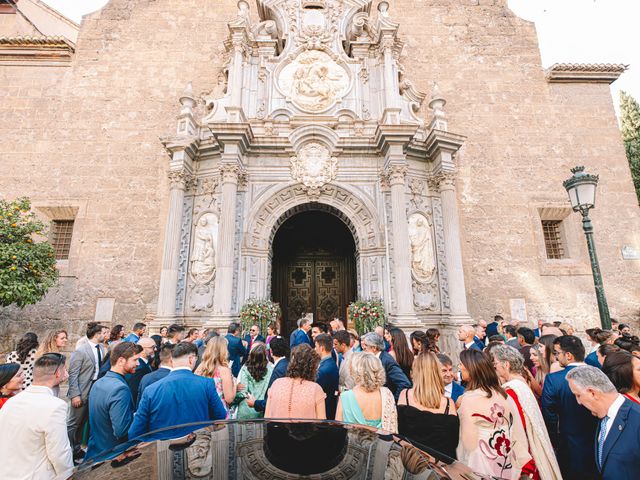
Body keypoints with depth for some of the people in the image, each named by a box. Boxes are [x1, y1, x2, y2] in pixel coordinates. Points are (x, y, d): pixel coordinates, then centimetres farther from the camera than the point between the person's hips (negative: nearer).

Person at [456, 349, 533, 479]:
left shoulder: (469, 398, -22)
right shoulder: (501, 393, -2)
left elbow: (468, 441, -16)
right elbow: (516, 430, 5)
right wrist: (523, 460, 14)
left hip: (483, 465, -6)